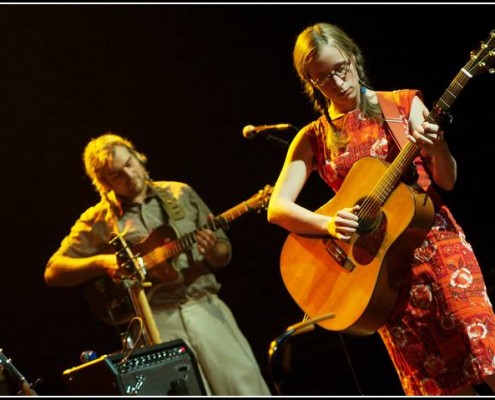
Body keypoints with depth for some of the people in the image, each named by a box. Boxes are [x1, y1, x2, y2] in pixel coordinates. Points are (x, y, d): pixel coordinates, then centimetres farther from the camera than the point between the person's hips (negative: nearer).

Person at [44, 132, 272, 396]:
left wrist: (213, 250, -7)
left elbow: (224, 254, 17)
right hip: (155, 318, -2)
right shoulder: (98, 220, 7)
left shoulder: (180, 194, 14)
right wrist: (102, 262, -11)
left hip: (204, 305, 2)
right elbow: (53, 272, 5)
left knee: (245, 386, -12)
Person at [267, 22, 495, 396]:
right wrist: (328, 224, -17)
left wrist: (438, 149, -19)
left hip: (435, 242, 0)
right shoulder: (313, 138, 8)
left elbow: (446, 181, 4)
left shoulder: (404, 103, 6)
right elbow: (277, 208, 1)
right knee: (436, 385, -3)